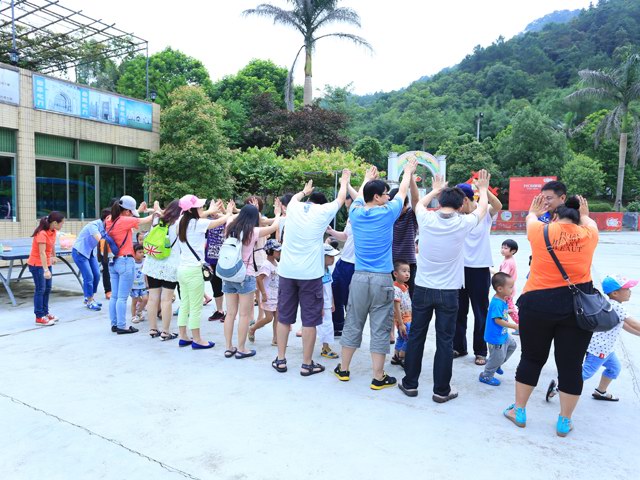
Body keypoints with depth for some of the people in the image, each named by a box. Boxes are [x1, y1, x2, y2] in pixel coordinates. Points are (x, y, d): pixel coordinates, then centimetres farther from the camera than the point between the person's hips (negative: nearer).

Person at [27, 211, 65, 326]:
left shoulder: (53, 231, 0)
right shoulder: (42, 234, -25)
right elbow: (42, 253, -31)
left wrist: (53, 256, 33)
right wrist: (46, 270, -35)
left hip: (46, 262, 9)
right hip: (36, 264, -9)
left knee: (47, 288, 13)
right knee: (40, 289, -6)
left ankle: (45, 313, 23)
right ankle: (39, 317, -2)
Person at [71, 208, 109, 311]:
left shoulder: (104, 227, -2)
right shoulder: (93, 225, -26)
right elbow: (98, 238, -41)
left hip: (90, 252, 8)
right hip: (79, 252, -8)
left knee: (96, 275, 4)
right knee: (88, 277, -8)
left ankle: (90, 298, 21)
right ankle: (89, 302, 5)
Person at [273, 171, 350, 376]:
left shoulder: (293, 207, 8)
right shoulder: (323, 211, 0)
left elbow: (296, 196, 33)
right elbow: (340, 199, 19)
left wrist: (305, 191, 53)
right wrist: (345, 181, 37)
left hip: (287, 271, 4)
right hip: (310, 273, -4)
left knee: (284, 317, 13)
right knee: (309, 319, 5)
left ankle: (281, 360, 21)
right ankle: (307, 364, 12)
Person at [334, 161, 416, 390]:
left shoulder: (356, 213, 4)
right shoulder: (387, 213, -5)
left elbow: (358, 197, 27)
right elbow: (402, 192, 14)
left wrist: (367, 179, 45)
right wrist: (408, 172, 32)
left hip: (359, 277, 4)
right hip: (382, 279, -4)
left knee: (353, 324, 13)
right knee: (380, 328, 3)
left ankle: (343, 370, 24)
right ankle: (378, 378, 12)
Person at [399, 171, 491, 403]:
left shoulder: (426, 219, -6)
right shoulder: (463, 224, -9)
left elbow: (419, 203, 19)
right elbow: (482, 208, 13)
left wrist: (435, 190, 35)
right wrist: (483, 189, 32)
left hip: (422, 289, 2)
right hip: (448, 292, -2)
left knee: (416, 336, 12)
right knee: (445, 341, 7)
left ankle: (410, 383, 22)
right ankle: (441, 390, 16)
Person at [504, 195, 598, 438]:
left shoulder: (541, 231, 0)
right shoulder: (587, 235, 4)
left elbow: (531, 219, 23)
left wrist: (533, 212, 45)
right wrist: (584, 214, 49)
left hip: (537, 304, -1)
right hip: (577, 306, 1)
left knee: (531, 358, 13)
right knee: (571, 365, 11)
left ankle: (518, 411, 24)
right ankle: (564, 422, 22)